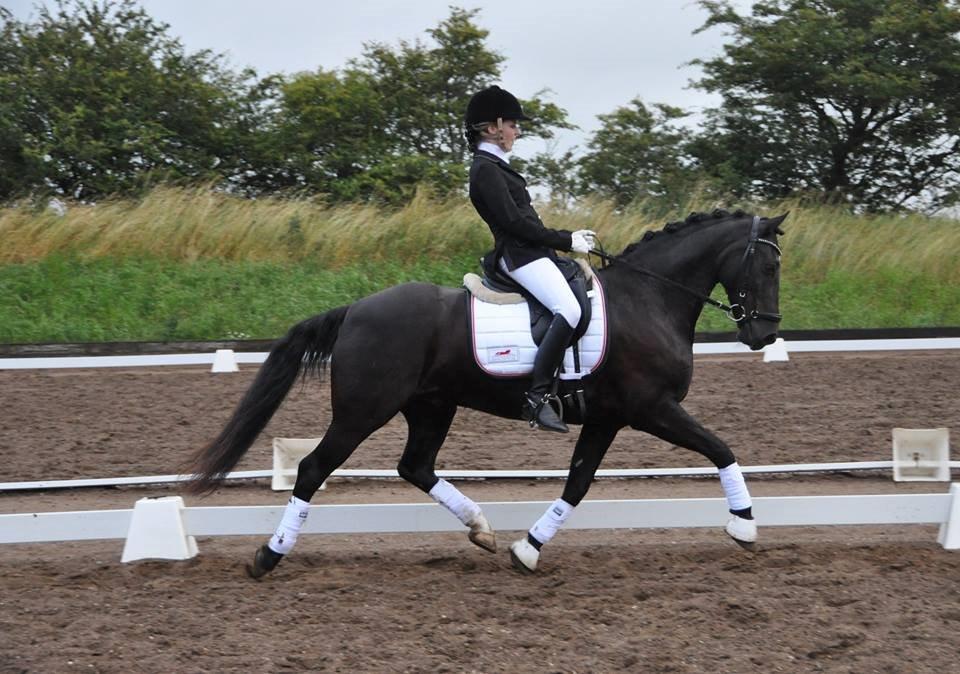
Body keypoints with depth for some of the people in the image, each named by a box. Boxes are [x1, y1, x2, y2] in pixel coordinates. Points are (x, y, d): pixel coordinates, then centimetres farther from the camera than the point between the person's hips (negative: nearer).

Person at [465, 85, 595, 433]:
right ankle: (537, 397, -31)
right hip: (519, 255, -11)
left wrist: (568, 237, 14)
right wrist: (565, 242, -12)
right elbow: (513, 222, -17)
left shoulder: (495, 167, 21)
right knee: (569, 310, -28)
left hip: (532, 252, 11)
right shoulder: (486, 169, -11)